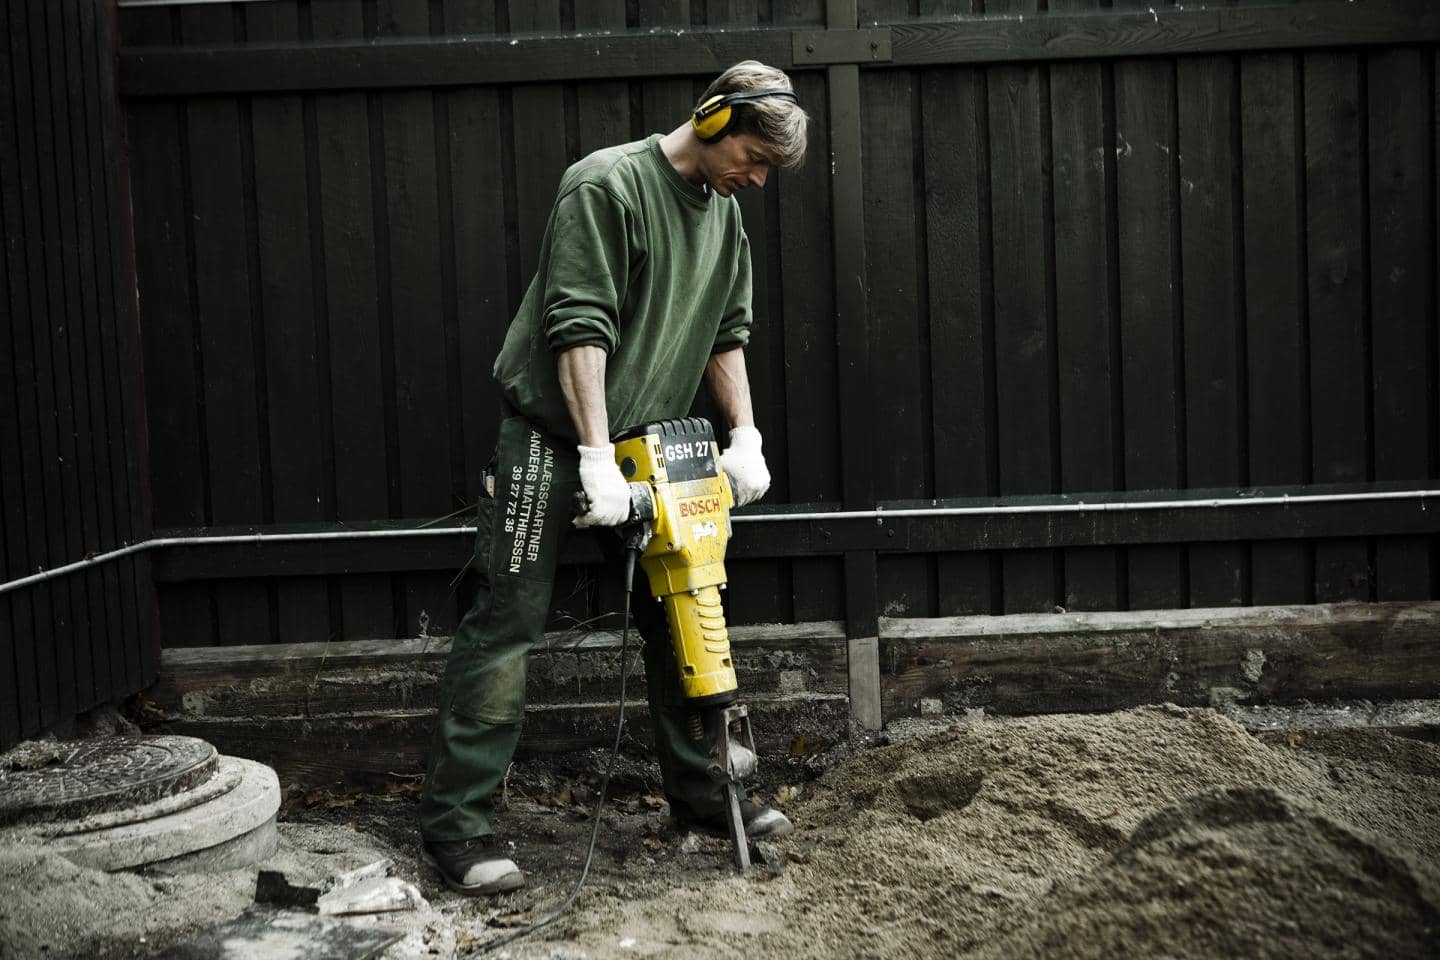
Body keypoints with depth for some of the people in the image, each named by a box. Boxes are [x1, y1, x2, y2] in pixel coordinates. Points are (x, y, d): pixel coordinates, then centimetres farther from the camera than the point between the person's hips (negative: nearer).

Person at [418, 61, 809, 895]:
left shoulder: (723, 212, 10)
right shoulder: (609, 184, -15)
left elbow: (727, 332, 14)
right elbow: (579, 326, -21)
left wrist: (745, 436, 3)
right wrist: (597, 458, -25)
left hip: (649, 443, 8)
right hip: (555, 434, -8)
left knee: (678, 615, 12)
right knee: (509, 623, -6)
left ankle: (699, 789, 26)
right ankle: (458, 821, 1)